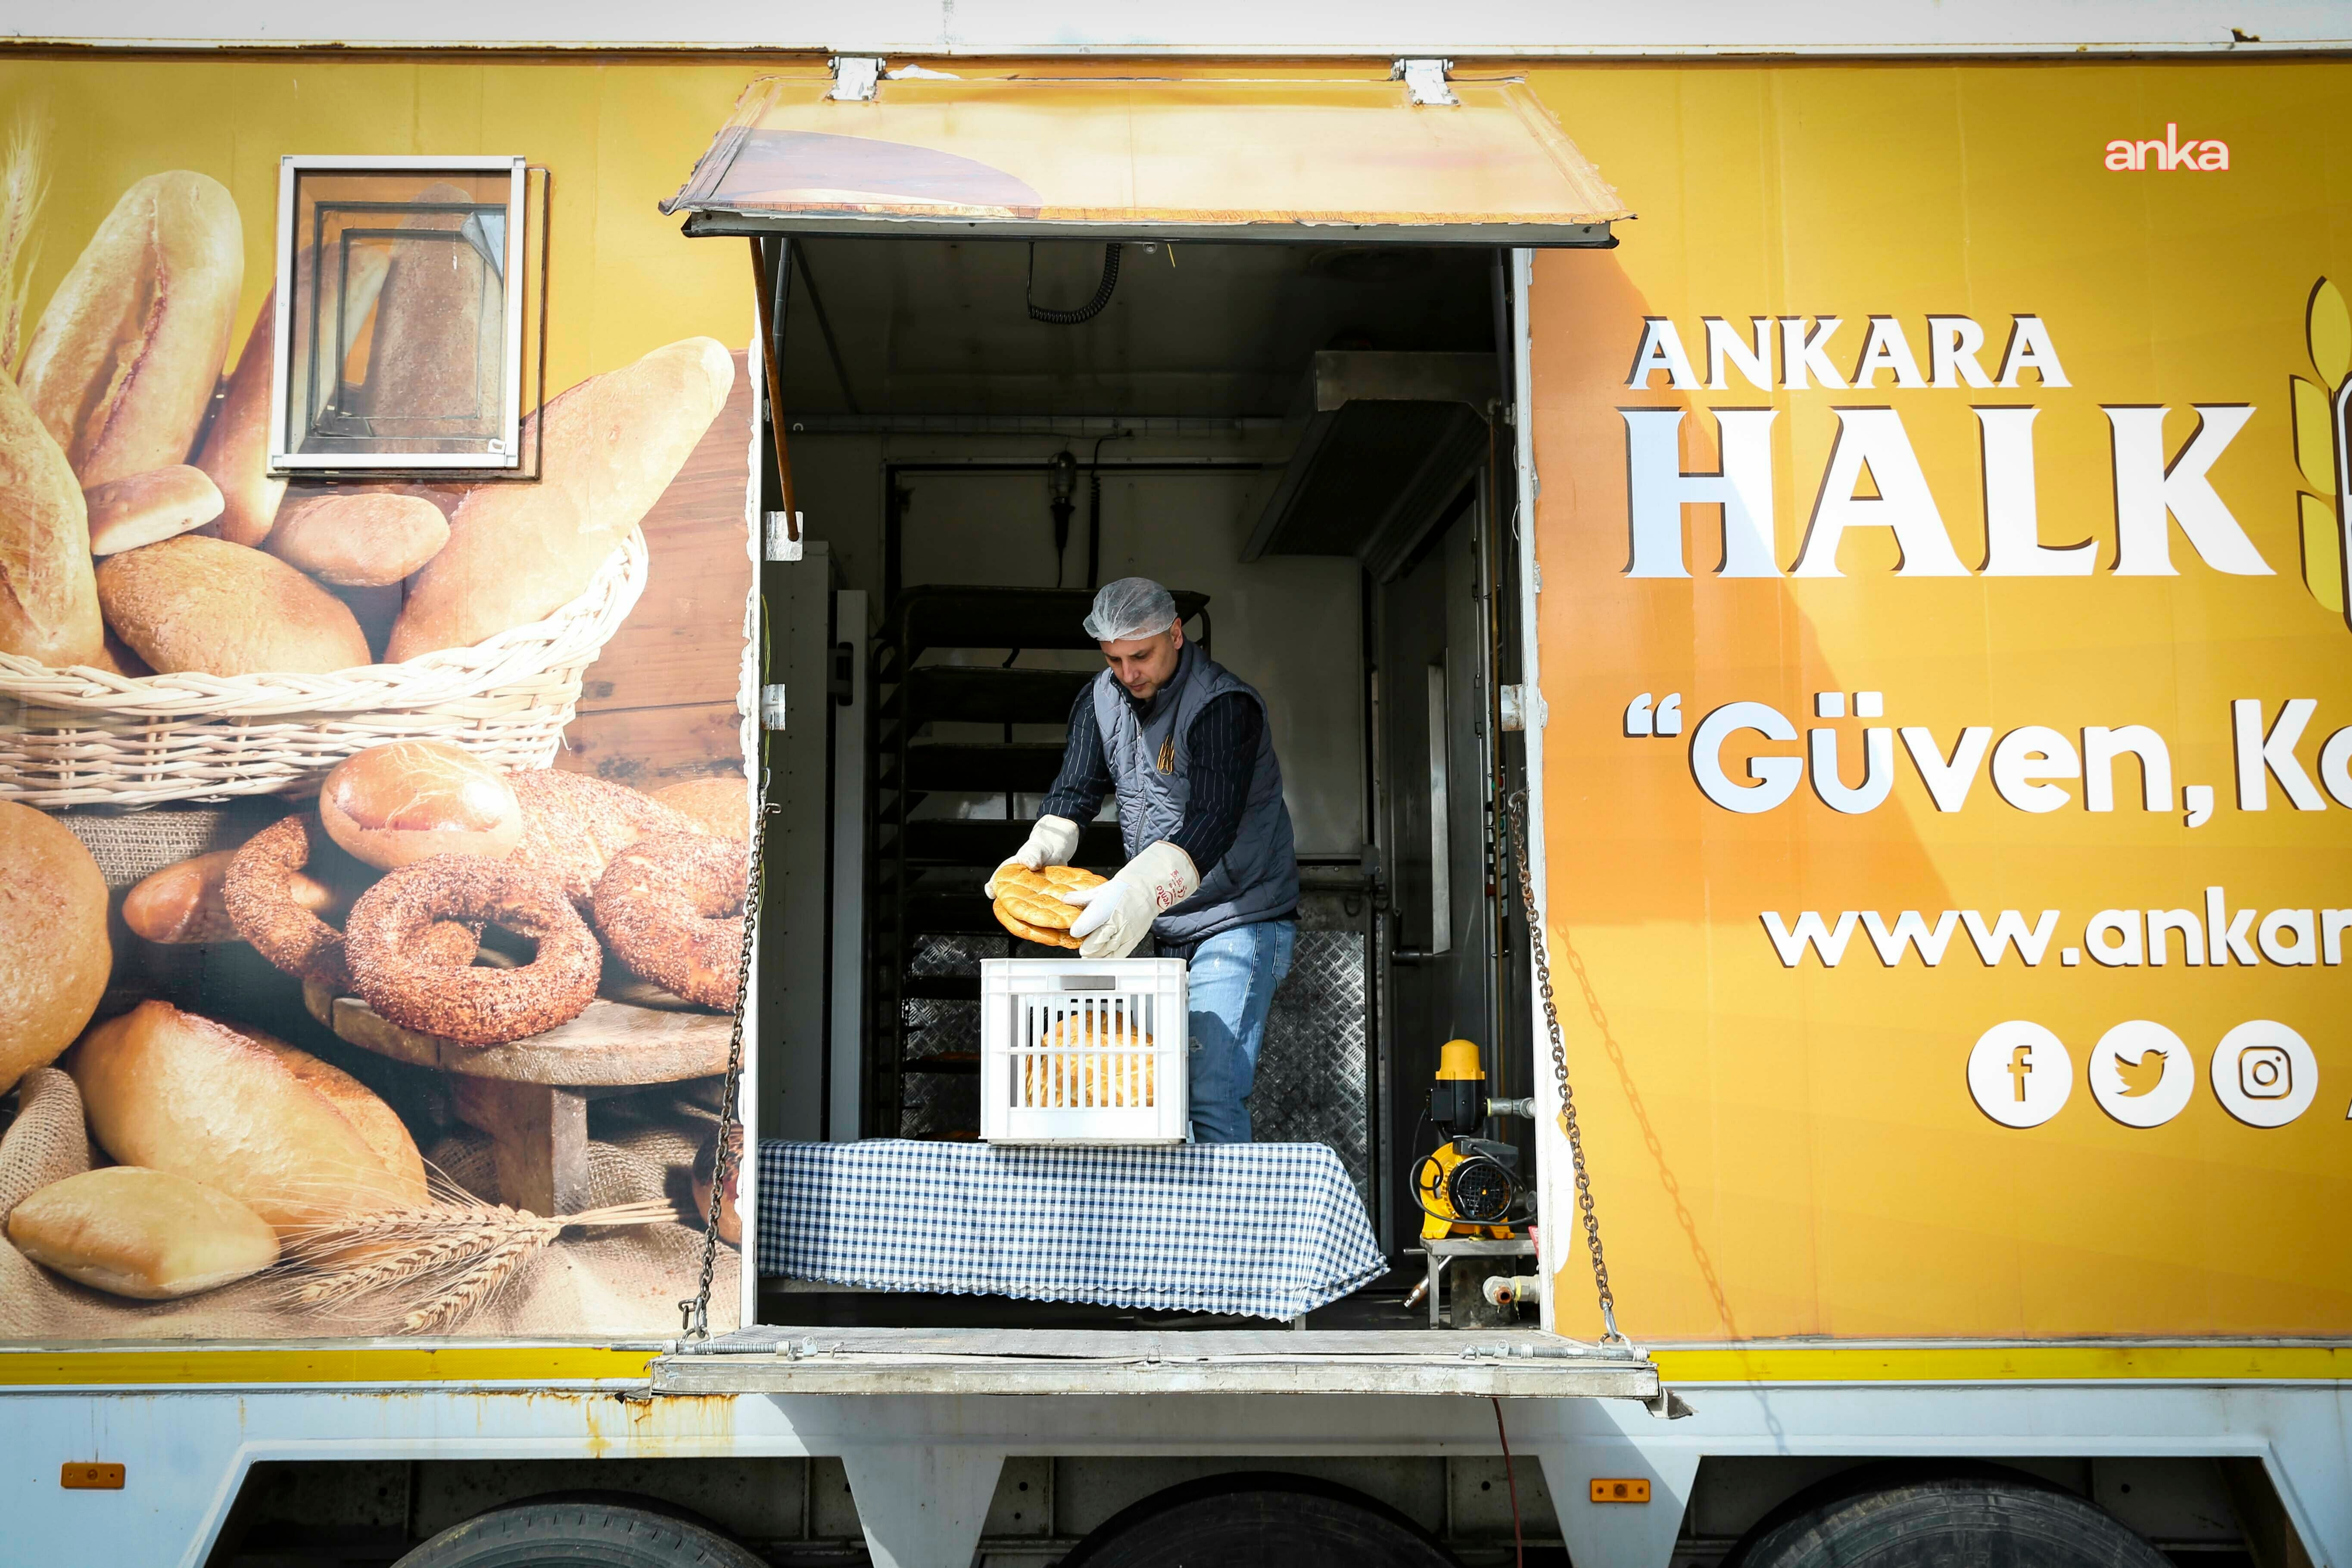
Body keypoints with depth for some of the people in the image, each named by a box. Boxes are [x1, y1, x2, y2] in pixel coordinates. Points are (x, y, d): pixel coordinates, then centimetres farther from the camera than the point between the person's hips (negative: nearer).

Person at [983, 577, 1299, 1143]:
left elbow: (1212, 824, -32)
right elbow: (1075, 791, -1)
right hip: (1169, 929, 8)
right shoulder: (1102, 700, 4)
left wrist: (1139, 893, -47)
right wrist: (1039, 851, -23)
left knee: (1214, 1098, -17)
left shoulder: (1224, 705, -21)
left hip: (1241, 921, -7)